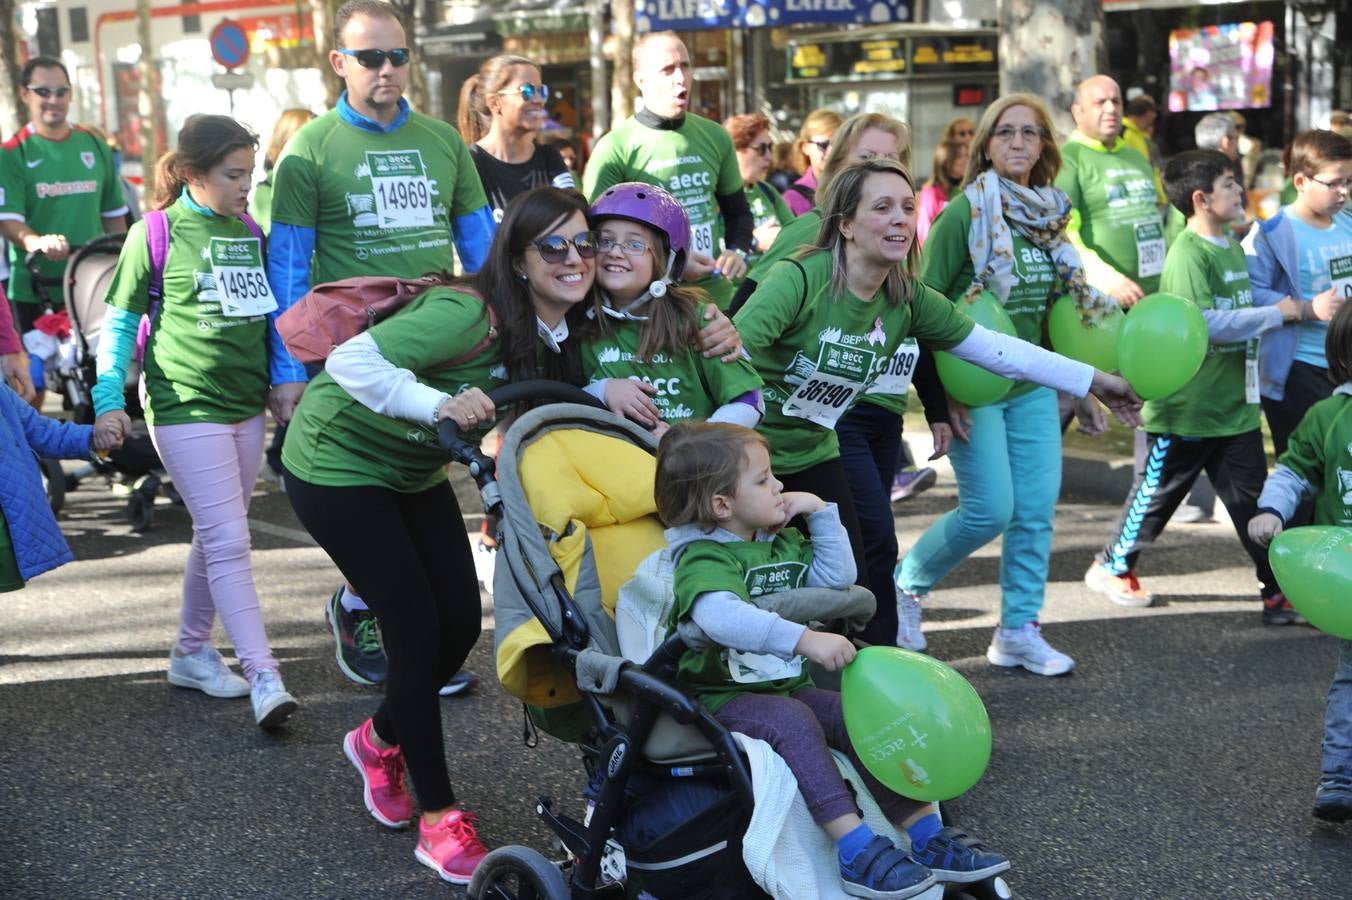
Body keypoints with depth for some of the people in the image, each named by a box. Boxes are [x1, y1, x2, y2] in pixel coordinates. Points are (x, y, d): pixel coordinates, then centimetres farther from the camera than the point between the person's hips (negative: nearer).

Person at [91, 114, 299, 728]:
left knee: (215, 538, 15)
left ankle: (191, 651, 30)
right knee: (229, 542, -11)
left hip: (246, 406, 6)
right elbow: (120, 320, -3)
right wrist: (108, 398, -10)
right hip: (186, 408, -6)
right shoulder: (157, 233, -6)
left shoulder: (250, 232, 10)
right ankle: (264, 677, -14)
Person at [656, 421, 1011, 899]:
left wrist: (821, 512, 7)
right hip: (723, 696, -8)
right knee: (792, 721, -34)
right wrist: (806, 639, -47)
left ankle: (929, 836, -9)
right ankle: (856, 850, -36)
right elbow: (720, 615, -38)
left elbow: (837, 576, 19)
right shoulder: (703, 557, -17)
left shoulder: (782, 544, 14)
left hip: (790, 686, 8)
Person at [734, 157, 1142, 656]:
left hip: (813, 454, 6)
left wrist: (1093, 381, 5)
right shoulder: (799, 278, -25)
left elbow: (995, 348, 2)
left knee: (854, 588, 4)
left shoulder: (909, 300, -5)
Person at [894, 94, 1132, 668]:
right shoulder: (965, 212, -11)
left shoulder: (1050, 216, 8)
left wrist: (1078, 384, 14)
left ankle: (1018, 631, 14)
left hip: (1033, 385, 6)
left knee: (1037, 509, 3)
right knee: (990, 509, -8)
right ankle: (907, 583, 16)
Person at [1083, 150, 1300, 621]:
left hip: (1235, 404, 7)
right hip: (1187, 405, -7)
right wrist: (1276, 313, -21)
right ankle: (1112, 567, 26)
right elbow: (1206, 323, -28)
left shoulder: (1233, 248, 10)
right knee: (1159, 490, 8)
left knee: (1252, 497, 8)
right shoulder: (1189, 254, -18)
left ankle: (1277, 590, 13)